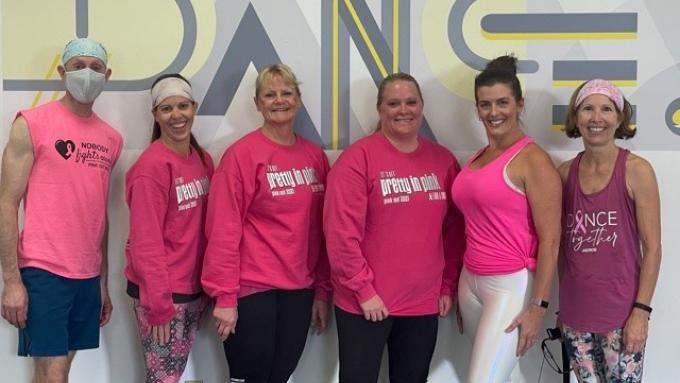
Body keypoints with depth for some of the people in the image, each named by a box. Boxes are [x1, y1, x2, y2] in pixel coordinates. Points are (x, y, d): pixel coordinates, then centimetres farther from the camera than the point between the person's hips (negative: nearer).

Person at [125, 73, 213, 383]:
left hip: (195, 289, 7)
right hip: (161, 293, -7)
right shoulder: (151, 166, -16)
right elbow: (146, 242, -18)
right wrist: (158, 304, -19)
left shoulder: (203, 160, 7)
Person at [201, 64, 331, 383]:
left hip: (299, 289, 5)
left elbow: (321, 229, 10)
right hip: (252, 289, -5)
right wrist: (224, 296, -15)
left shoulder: (315, 156, 7)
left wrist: (322, 290, 9)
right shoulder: (242, 154, -9)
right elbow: (223, 230, -13)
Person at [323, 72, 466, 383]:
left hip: (424, 303, 5)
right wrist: (363, 290, -14)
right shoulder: (358, 157, -10)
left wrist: (448, 285, 6)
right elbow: (341, 232, -15)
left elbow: (453, 231, 9)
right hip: (366, 303, -4)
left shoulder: (443, 160, 5)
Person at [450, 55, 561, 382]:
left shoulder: (533, 160, -11)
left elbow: (550, 239, -14)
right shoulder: (476, 159, 11)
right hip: (471, 280, 7)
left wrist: (538, 306, -17)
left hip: (511, 284, -7)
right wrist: (459, 291, 16)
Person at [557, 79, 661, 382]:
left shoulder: (636, 170, -6)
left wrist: (641, 311, -12)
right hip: (574, 312, 4)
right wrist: (563, 306, 10)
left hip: (620, 312, -4)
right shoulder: (565, 172, 5)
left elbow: (652, 246, -7)